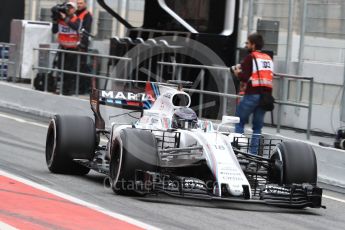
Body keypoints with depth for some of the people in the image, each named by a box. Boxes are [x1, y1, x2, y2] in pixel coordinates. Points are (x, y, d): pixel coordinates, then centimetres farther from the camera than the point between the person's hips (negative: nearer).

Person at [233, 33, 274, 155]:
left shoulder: (250, 57, -3)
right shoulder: (268, 58, 14)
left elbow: (244, 77, -11)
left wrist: (238, 73, 11)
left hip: (252, 94, -5)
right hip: (266, 94, 5)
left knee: (239, 122, 6)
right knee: (257, 126, 9)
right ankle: (254, 152, 4)